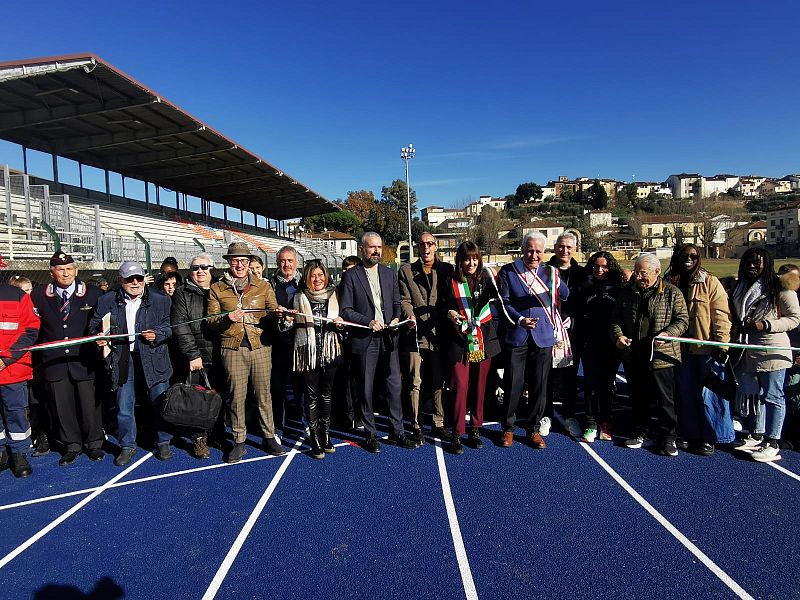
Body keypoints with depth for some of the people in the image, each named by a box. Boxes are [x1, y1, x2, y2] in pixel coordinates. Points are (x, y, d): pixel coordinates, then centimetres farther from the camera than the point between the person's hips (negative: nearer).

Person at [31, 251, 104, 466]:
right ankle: (72, 445, 27)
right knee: (62, 407, 10)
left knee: (90, 404, 6)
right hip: (54, 362, 2)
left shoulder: (93, 294, -1)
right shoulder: (38, 295, 4)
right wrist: (37, 357, -3)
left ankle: (93, 444, 24)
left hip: (85, 361, -2)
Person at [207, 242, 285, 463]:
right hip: (232, 348, 0)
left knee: (263, 393, 4)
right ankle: (239, 441, 16)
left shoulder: (264, 286, 12)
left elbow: (273, 311, 6)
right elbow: (211, 321, 7)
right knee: (236, 395, 3)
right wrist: (227, 318, -13)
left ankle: (269, 437, 17)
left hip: (261, 346, 1)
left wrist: (276, 312, -17)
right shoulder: (217, 289, 10)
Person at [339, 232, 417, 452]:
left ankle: (397, 432, 18)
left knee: (394, 386, 5)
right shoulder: (351, 276, -2)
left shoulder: (390, 274, 11)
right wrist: (369, 322, -15)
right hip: (364, 340, -3)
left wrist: (396, 319, -3)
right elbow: (345, 310, -4)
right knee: (366, 390, 6)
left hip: (388, 338, 3)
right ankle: (370, 434, 19)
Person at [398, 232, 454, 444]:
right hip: (415, 333, -1)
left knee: (439, 383, 9)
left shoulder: (446, 269, 10)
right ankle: (416, 425, 17)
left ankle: (439, 424, 22)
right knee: (415, 383, 5)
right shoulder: (406, 271, 7)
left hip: (439, 333, 1)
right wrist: (410, 315, -17)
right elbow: (404, 299, 0)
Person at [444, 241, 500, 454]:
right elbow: (445, 305, 11)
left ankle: (475, 430, 24)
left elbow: (497, 296, -15)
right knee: (460, 386, -5)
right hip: (460, 340, -1)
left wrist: (494, 281, -34)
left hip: (483, 340, 2)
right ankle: (457, 434, 6)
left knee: (479, 386, 9)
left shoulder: (485, 278, 3)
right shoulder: (452, 282, 3)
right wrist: (450, 313, -10)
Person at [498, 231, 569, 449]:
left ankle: (533, 429, 25)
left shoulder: (549, 273, 7)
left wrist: (555, 281, -22)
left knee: (539, 386, 8)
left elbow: (567, 297, -4)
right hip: (516, 337, -1)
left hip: (543, 337, 2)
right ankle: (508, 428, 21)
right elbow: (504, 302, 0)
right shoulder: (508, 271, 3)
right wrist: (520, 320, -15)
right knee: (513, 385, 3)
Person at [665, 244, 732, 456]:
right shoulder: (670, 283, 5)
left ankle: (709, 437, 18)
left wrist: (721, 343, -15)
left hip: (706, 348, -3)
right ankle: (688, 433, 25)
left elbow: (721, 315, -9)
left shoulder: (710, 282, -4)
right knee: (685, 393, 12)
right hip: (681, 348, 3)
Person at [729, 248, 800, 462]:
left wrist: (766, 325, -20)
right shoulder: (739, 288, 11)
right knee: (752, 394, 15)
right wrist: (733, 338, 8)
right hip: (747, 353, 7)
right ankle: (757, 435, 29)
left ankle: (772, 444, 8)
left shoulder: (780, 287, -7)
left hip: (772, 352, -7)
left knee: (772, 396, 1)